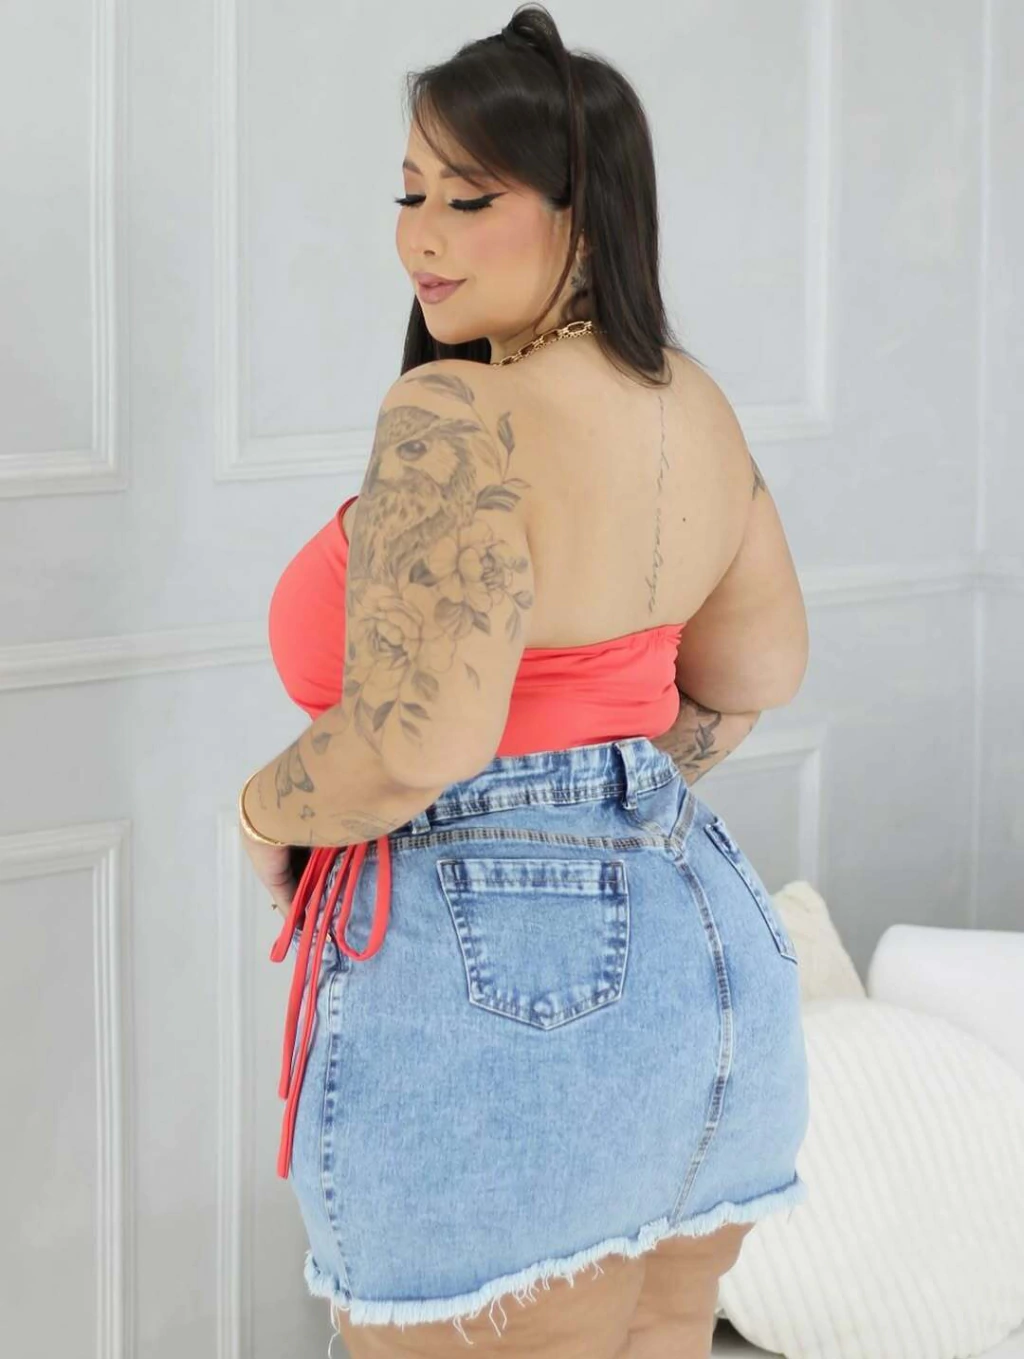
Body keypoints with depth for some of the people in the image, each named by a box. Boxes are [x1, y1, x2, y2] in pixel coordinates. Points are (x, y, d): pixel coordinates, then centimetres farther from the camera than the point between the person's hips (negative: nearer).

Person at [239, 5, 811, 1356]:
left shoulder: (455, 419, -20)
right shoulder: (692, 401, 7)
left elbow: (412, 747, -27)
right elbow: (757, 671, 20)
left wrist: (271, 809, -8)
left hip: (494, 990, -9)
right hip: (706, 956, 9)